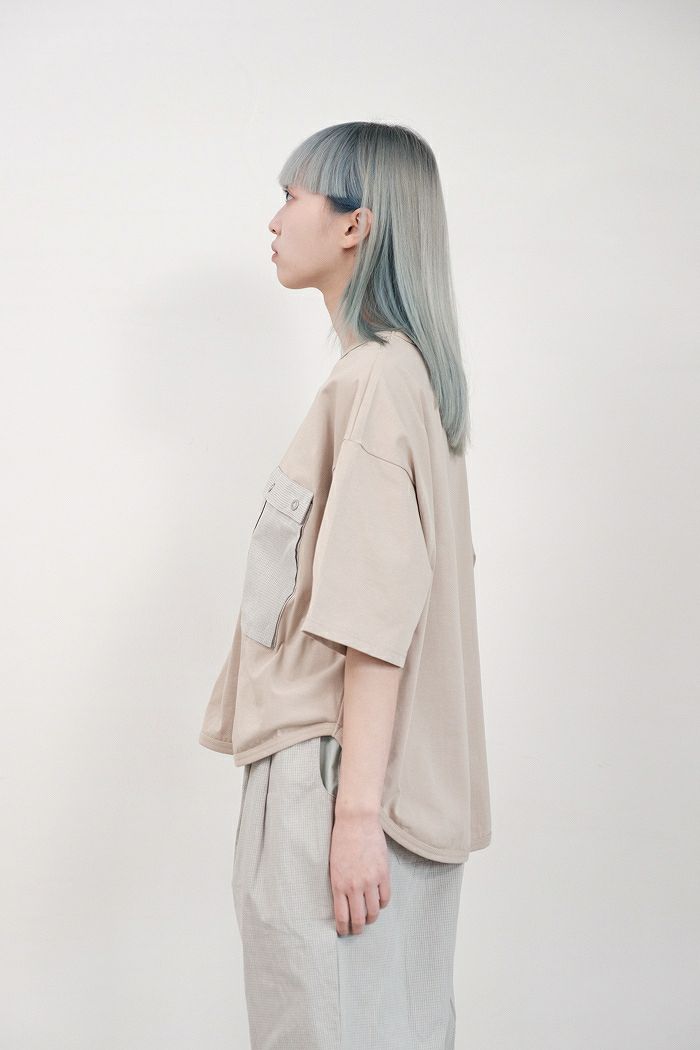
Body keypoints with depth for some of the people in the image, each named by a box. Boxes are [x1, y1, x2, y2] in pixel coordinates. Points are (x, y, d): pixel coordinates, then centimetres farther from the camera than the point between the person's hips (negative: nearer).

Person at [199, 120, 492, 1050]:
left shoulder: (373, 378, -15)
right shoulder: (411, 368, 14)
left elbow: (375, 614, -20)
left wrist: (353, 810, -19)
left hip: (333, 772, -9)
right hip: (409, 777, 9)